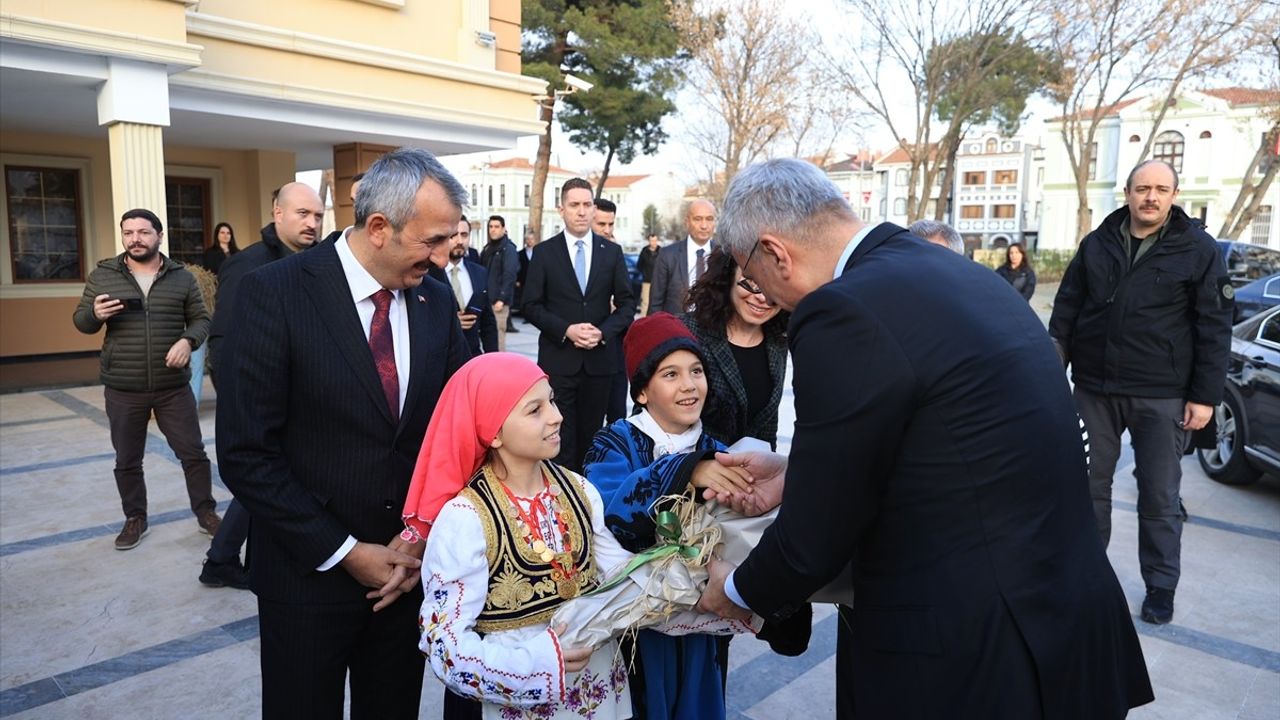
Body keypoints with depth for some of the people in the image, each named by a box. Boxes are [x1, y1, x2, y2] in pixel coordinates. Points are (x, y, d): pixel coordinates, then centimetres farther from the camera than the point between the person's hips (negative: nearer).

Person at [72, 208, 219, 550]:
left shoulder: (182, 277, 2)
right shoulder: (102, 275, 3)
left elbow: (201, 319, 6)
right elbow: (80, 320, 8)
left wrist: (188, 340, -15)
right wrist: (95, 313, -15)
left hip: (174, 388, -1)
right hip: (122, 390, 1)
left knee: (193, 453, 5)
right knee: (127, 461, 11)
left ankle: (206, 512, 20)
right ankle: (135, 519, 28)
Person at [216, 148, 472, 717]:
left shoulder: (436, 300, 0)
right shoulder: (276, 292, -14)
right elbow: (245, 454, -15)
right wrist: (344, 552, -14)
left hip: (409, 566, 4)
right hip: (309, 574, -4)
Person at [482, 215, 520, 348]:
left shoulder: (508, 248, -6)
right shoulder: (487, 248, 16)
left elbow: (509, 275, -15)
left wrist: (502, 299, -21)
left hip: (499, 300, -7)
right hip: (486, 298, 7)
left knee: (498, 335, -8)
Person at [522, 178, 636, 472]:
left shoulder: (612, 252, 7)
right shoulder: (544, 252, 2)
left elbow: (627, 304, 7)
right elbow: (532, 306, 0)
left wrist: (603, 332, -10)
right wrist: (567, 330, -14)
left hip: (599, 358, 2)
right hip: (558, 359, -2)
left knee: (591, 437, 8)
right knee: (561, 439, 0)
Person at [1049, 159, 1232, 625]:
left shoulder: (1199, 249, -2)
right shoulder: (1096, 243, 6)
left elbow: (1214, 328, -3)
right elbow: (1066, 308, 9)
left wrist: (1205, 395, -7)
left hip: (1161, 395, -2)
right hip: (1094, 388, 3)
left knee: (1160, 495, 6)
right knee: (1089, 484, 11)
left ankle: (1161, 584, 22)